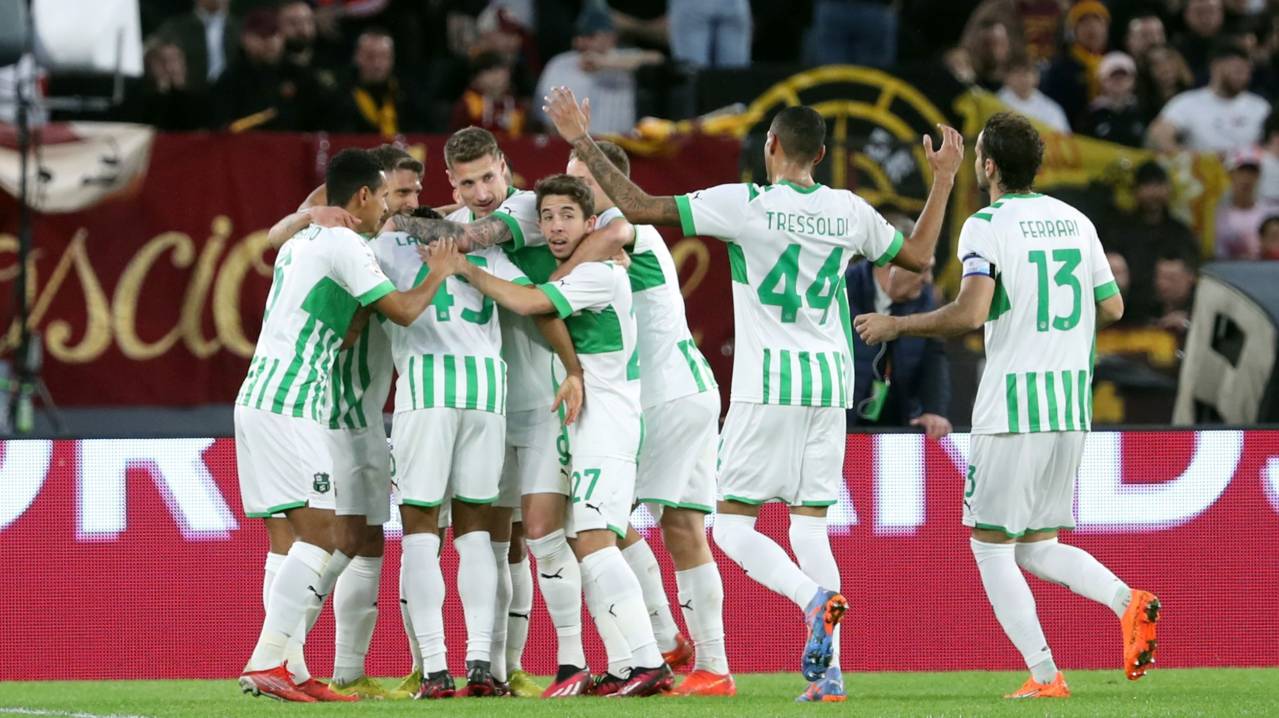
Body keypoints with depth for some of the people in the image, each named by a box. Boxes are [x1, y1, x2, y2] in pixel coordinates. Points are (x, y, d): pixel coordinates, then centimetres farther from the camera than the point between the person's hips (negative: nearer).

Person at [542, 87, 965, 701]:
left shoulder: (745, 205, -8)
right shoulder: (850, 212, 6)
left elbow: (638, 208, -8)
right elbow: (918, 255, 23)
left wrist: (583, 143, 1)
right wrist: (943, 179, 35)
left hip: (766, 385, -5)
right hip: (830, 380, 5)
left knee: (733, 524, 1)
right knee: (810, 524, 9)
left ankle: (814, 598, -26)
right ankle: (829, 670, -2)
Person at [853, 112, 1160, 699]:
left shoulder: (987, 227, -9)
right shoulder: (1075, 221, 11)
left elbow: (970, 313, -21)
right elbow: (1112, 307, 16)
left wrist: (894, 326, -8)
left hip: (1012, 408, -7)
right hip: (1072, 408, 7)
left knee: (991, 545, 4)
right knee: (1038, 547, 16)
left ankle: (1045, 676, -5)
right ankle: (1127, 601, -10)